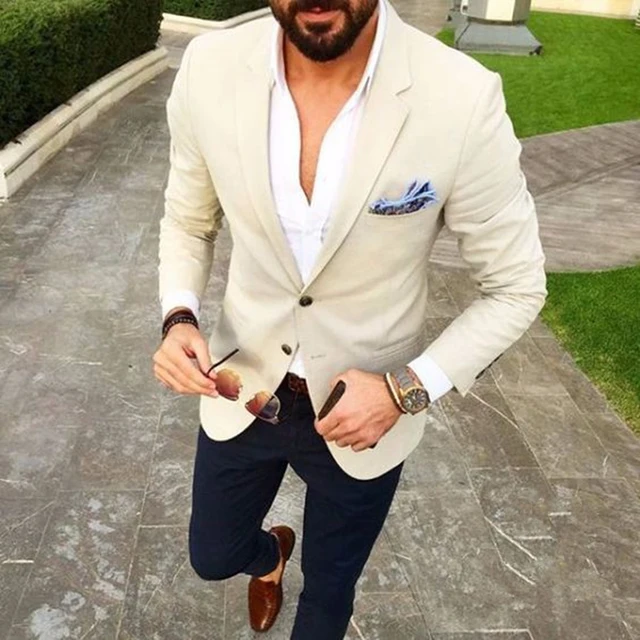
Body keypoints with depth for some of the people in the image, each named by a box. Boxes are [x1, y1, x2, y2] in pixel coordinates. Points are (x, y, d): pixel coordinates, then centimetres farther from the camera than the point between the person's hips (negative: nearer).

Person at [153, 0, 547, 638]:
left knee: (328, 589, 24)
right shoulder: (208, 68, -17)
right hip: (240, 393, 3)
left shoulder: (463, 99, -26)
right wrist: (178, 319, -15)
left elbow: (515, 287, -12)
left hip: (365, 410, -2)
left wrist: (407, 389, -22)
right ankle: (270, 552, 65)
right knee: (212, 557, 27)